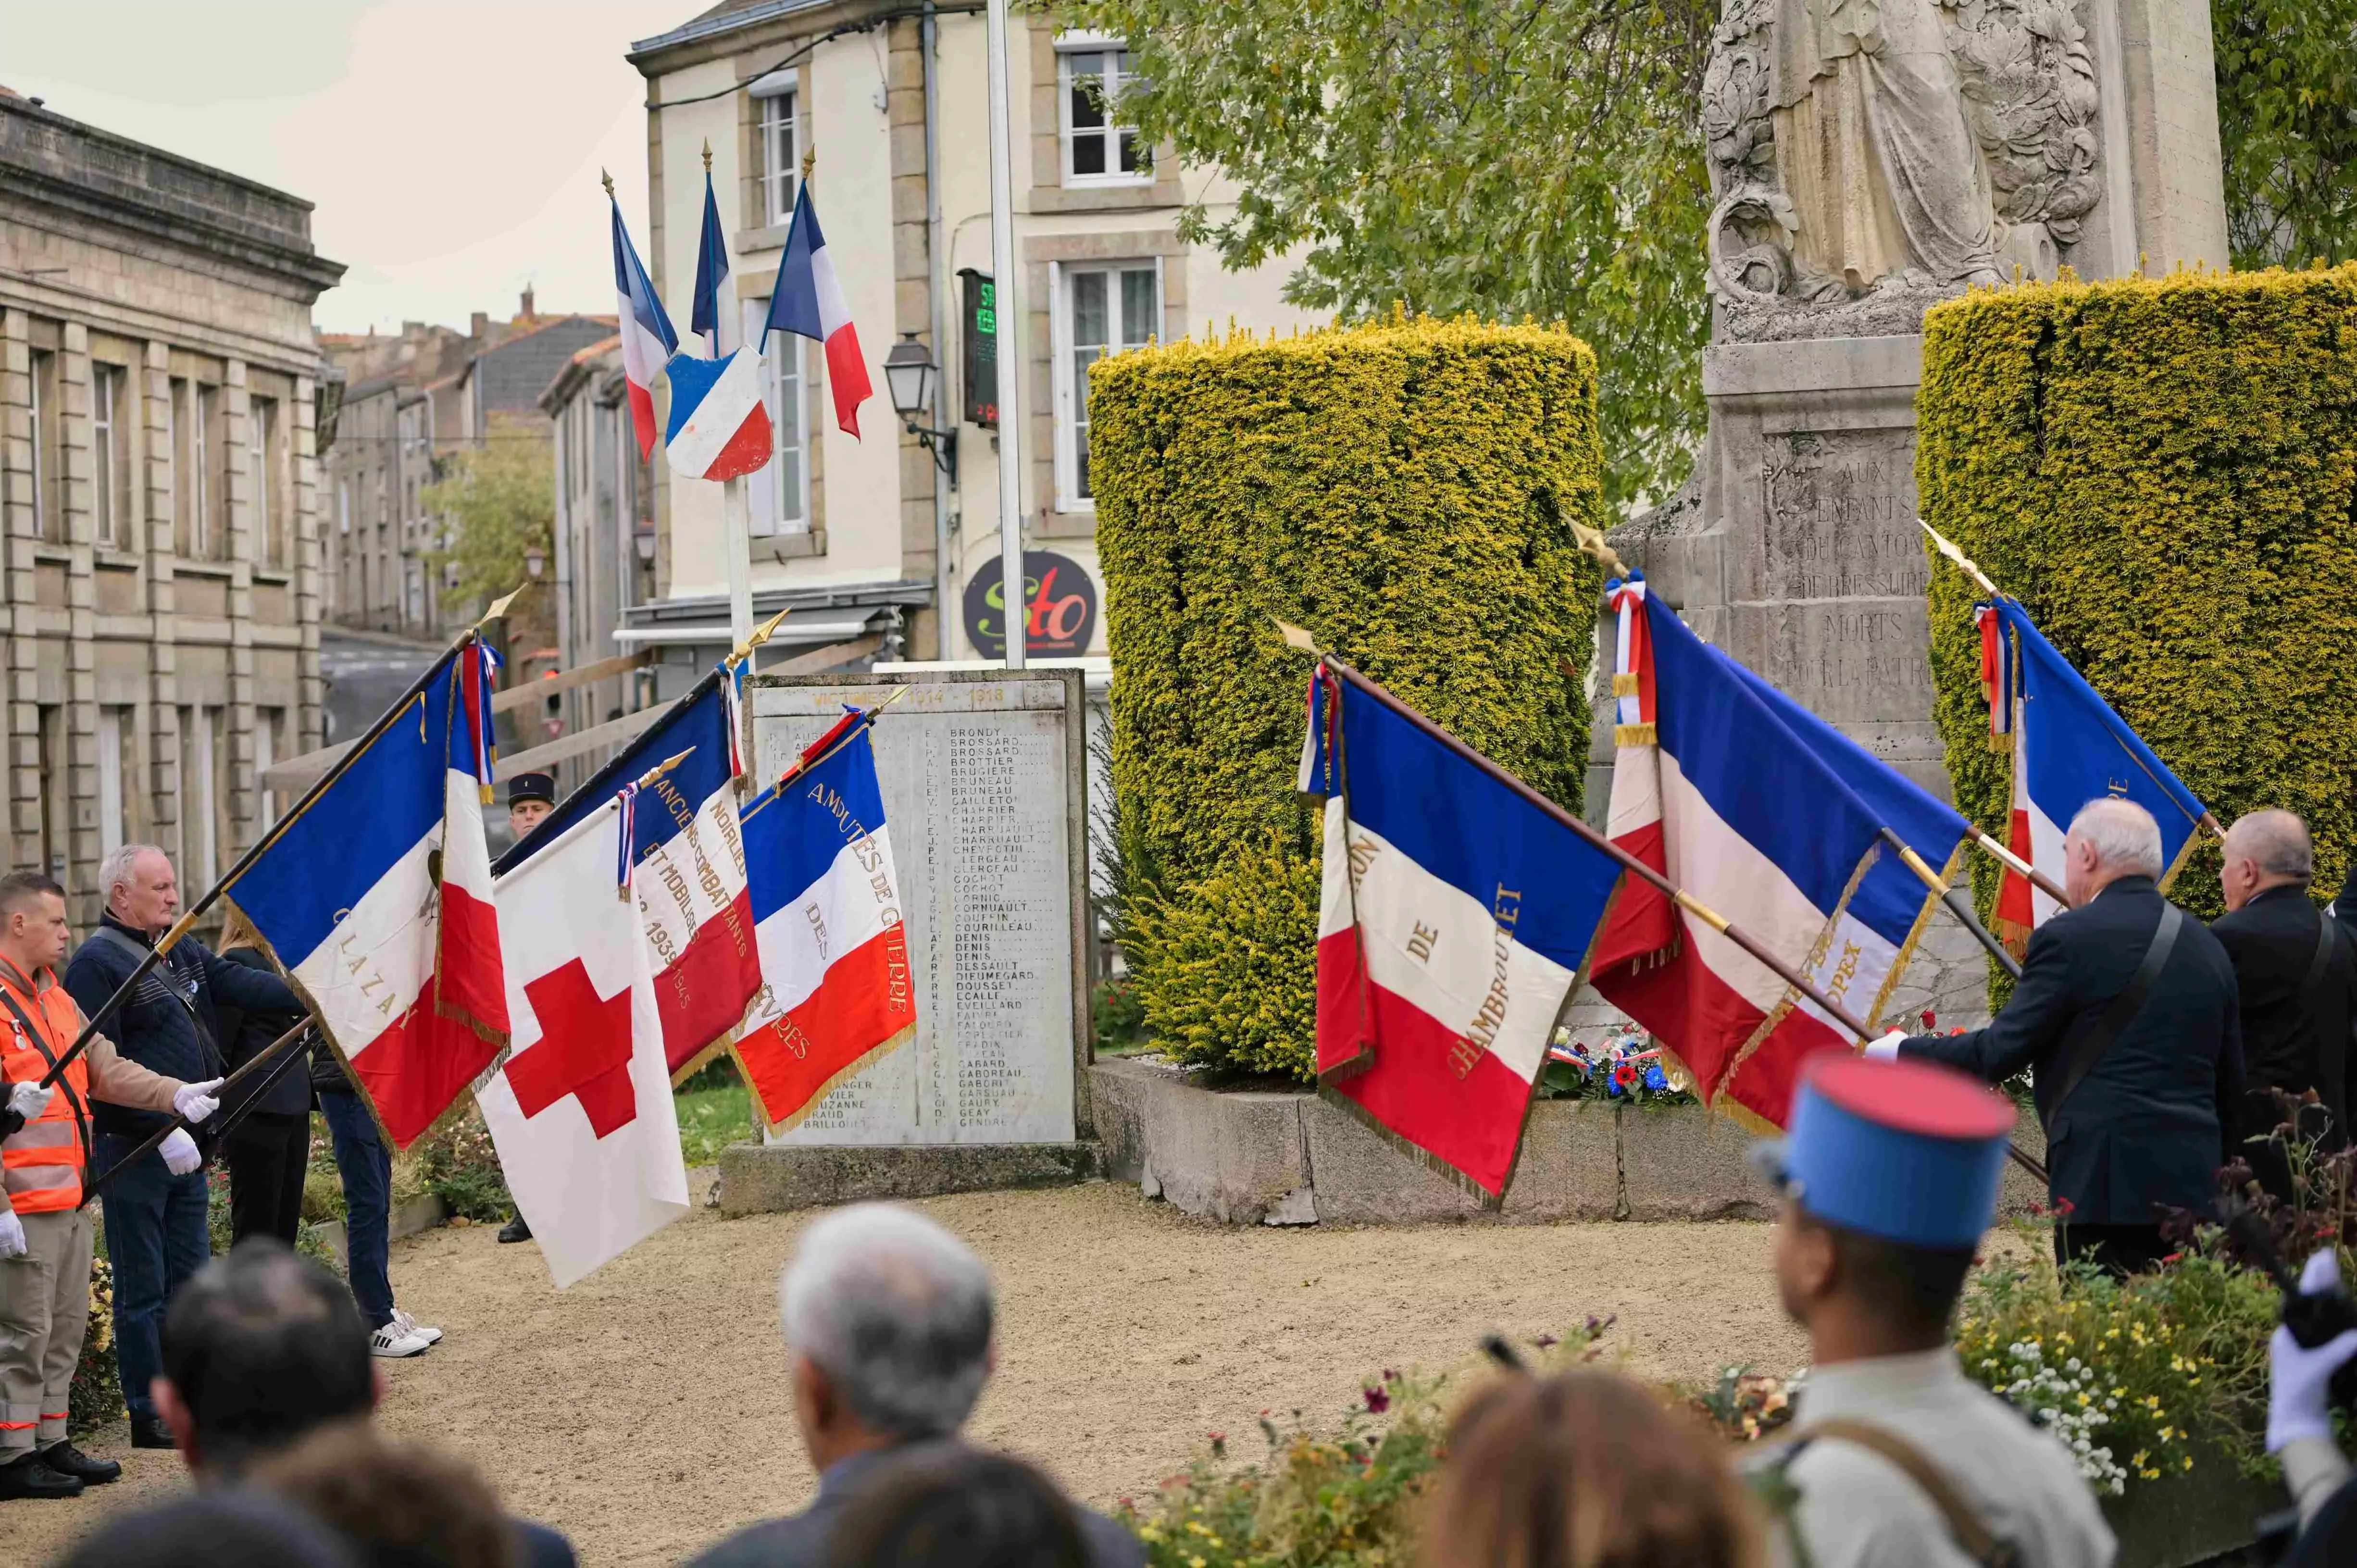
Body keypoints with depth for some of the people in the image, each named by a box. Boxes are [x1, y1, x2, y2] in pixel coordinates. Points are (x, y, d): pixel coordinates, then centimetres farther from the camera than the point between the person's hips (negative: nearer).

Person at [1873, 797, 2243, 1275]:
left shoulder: (2070, 937, -7)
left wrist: (1903, 1052, 7)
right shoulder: (2208, 946, 14)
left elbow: (1998, 1053, -7)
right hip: (2196, 1183, 7)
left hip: (2109, 1182, -7)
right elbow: (2231, 1086, 16)